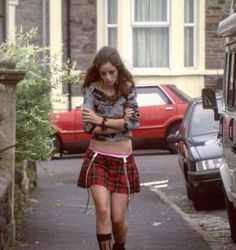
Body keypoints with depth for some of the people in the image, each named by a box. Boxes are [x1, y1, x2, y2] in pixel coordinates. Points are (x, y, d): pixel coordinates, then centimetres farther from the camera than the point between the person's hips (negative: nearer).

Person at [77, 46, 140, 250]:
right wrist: (119, 123, -12)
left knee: (118, 218, 2)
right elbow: (89, 126, -10)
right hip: (98, 157, 0)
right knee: (103, 211, -19)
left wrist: (101, 121, -15)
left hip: (123, 160, 0)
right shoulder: (92, 89, -3)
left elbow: (133, 122, -14)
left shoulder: (128, 90, -2)